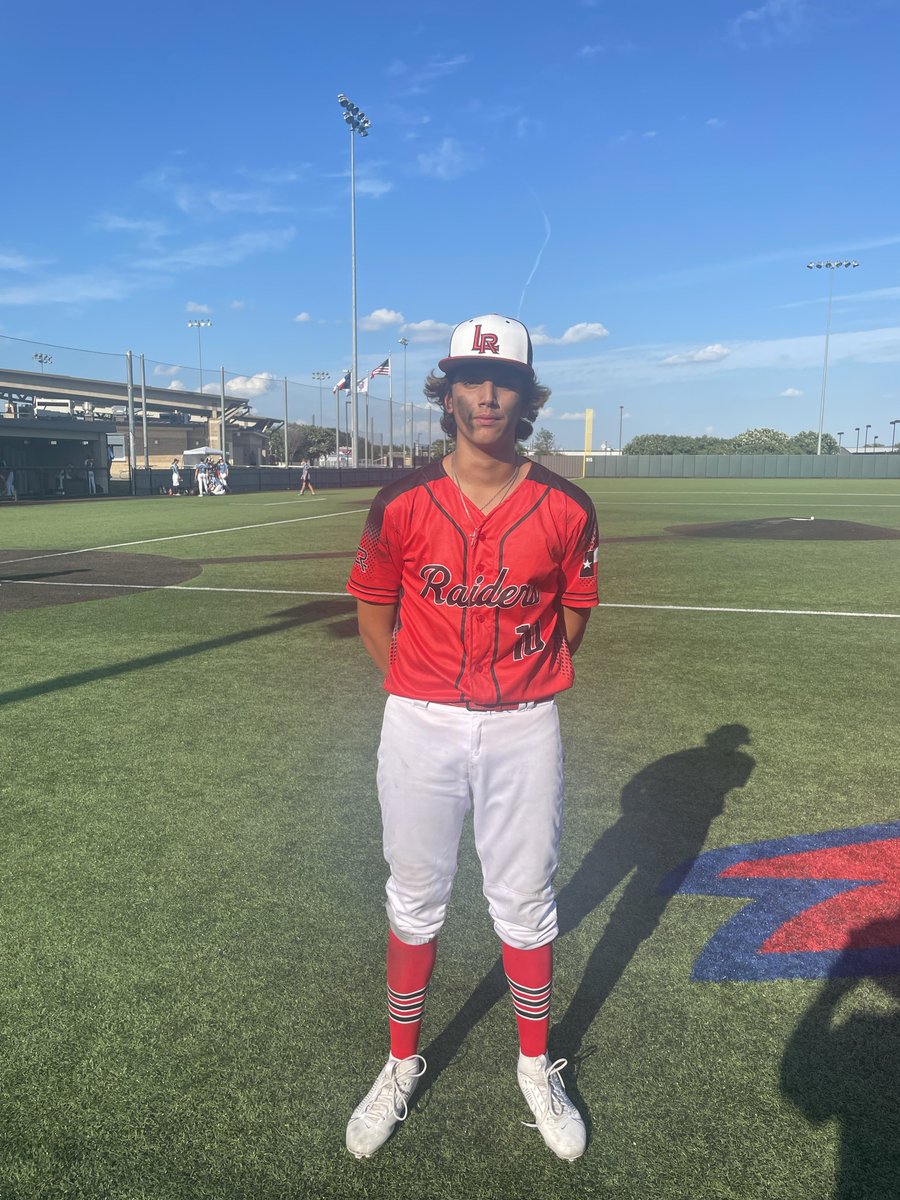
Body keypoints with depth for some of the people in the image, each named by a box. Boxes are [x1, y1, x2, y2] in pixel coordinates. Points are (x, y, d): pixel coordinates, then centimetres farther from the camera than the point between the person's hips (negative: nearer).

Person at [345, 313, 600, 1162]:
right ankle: (401, 1067, 37)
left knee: (525, 905, 14)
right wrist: (422, 694, 4)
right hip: (419, 725, 0)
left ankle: (537, 1068, 37)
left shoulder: (565, 508, -5)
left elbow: (573, 615, 7)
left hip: (524, 728, 0)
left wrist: (516, 682, 6)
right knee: (414, 903, 14)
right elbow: (373, 612, 4)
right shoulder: (403, 503, -6)